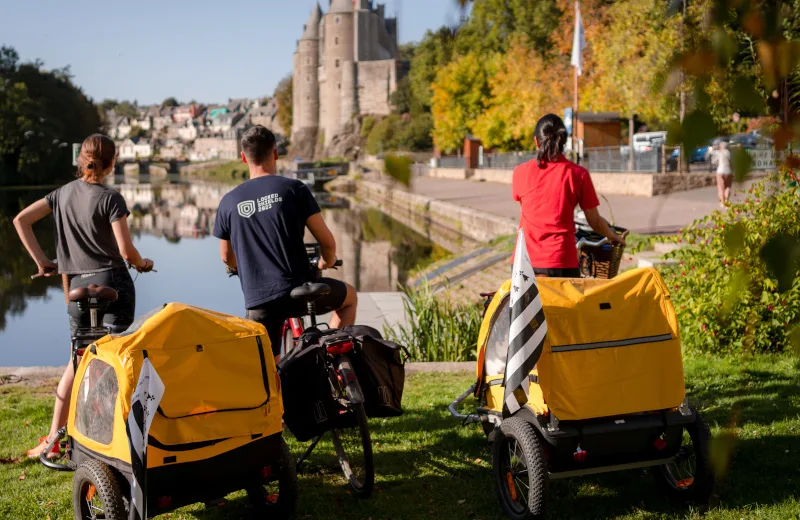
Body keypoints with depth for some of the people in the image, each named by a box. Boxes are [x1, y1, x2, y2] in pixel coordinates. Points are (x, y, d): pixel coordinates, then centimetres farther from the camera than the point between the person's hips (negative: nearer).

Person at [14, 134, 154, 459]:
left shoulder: (63, 193, 8)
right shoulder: (109, 199, -10)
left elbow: (20, 220, 9)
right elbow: (126, 251, -13)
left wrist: (41, 261, 11)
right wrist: (142, 264, 8)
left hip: (77, 286, 5)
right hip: (113, 284, -5)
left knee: (79, 359, 16)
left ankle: (54, 437, 14)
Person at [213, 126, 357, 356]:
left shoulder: (228, 202, 5)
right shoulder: (294, 189, -3)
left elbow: (227, 257, 19)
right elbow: (327, 241, -2)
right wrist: (327, 262, 22)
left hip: (258, 301, 2)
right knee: (349, 296, 26)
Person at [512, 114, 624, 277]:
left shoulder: (521, 172, 2)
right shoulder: (578, 174, -2)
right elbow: (595, 222, 6)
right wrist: (614, 237, 27)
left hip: (525, 261, 1)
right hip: (561, 262, -1)